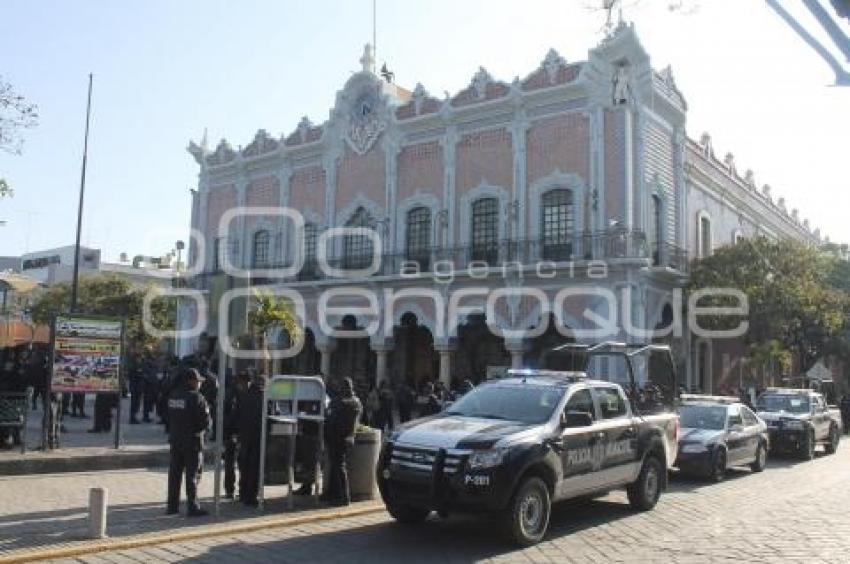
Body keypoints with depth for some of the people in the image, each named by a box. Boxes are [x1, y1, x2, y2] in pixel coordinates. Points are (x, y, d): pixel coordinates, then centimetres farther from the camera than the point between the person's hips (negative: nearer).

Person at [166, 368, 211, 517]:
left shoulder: (173, 396, 6)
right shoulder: (197, 398, -15)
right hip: (192, 440, -6)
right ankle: (192, 507, 3)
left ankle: (172, 506, 18)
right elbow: (206, 421, -16)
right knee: (192, 474, 0)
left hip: (175, 439, 7)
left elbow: (169, 417, 12)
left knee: (174, 473, 12)